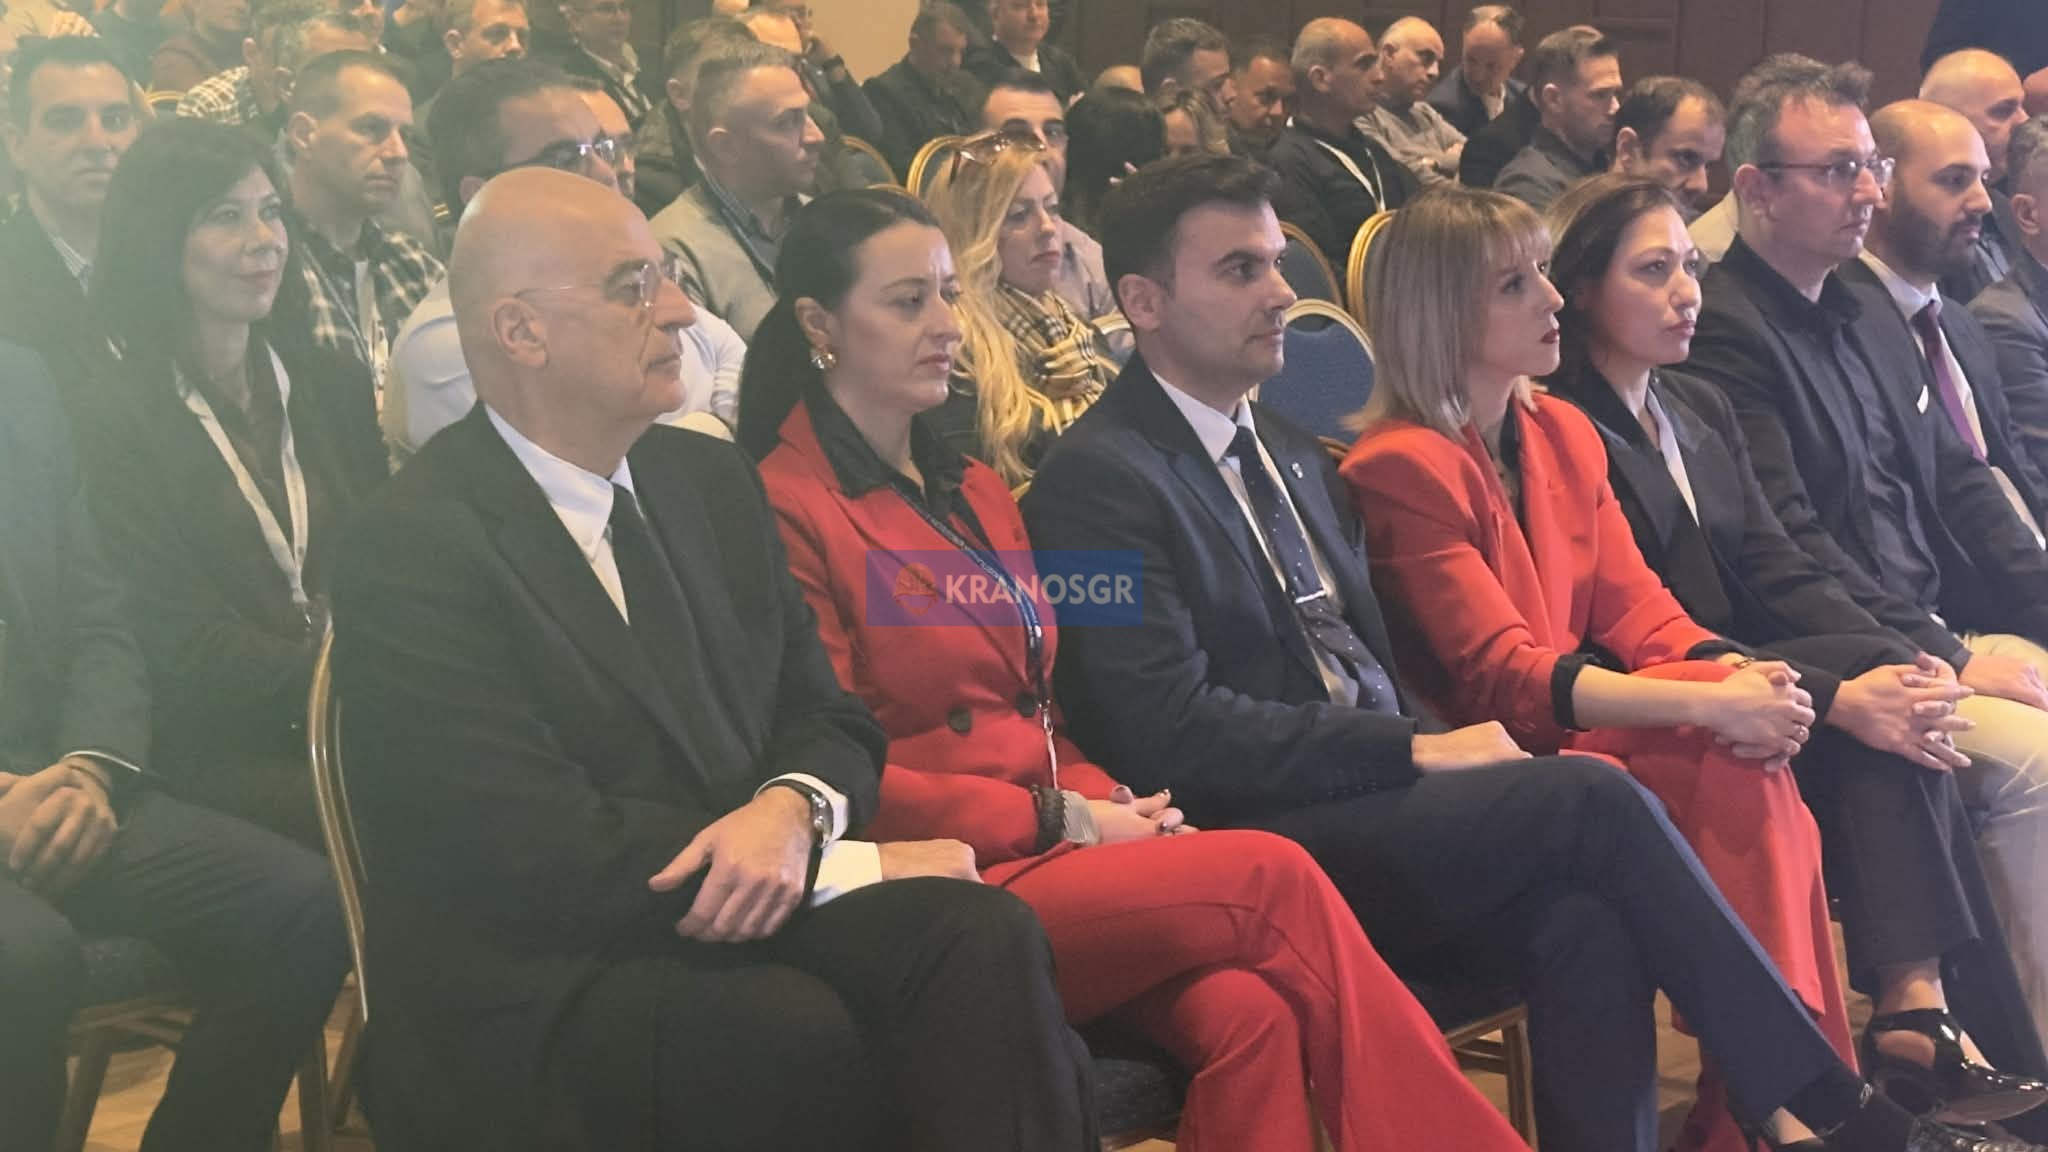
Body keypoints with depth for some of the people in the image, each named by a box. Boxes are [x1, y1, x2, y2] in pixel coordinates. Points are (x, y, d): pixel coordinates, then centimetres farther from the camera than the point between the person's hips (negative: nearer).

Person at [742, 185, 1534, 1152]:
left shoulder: (971, 491, 20)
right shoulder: (786, 511, -6)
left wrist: (1109, 807, -1)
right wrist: (1059, 821, -11)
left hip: (1046, 850, 7)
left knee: (1246, 1017, -24)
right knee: (1273, 875, -21)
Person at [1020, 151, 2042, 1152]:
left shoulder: (1292, 454, 20)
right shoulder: (1099, 479, -7)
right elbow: (1172, 732, -16)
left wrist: (1440, 753, -2)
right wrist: (1419, 753, -15)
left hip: (1360, 811, 7)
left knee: (1581, 923, -24)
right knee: (1595, 798, -21)